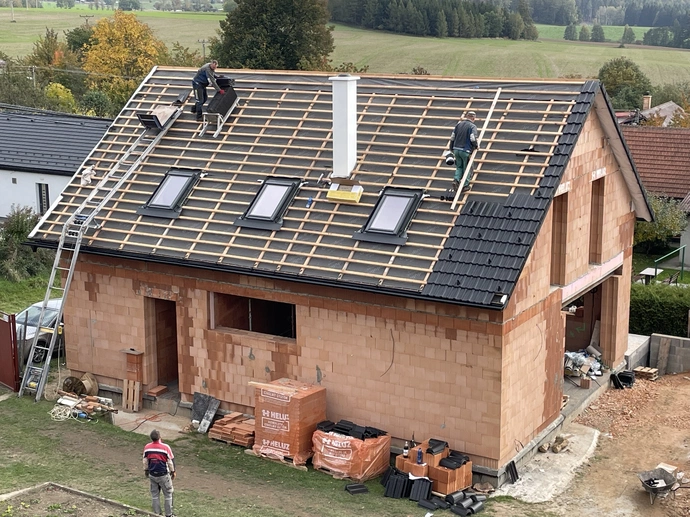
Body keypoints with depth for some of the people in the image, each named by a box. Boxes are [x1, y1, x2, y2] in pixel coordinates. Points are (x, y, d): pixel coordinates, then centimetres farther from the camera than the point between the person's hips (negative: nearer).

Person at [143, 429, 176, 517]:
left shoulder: (147, 447, -9)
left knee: (155, 494, 16)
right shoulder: (166, 447, -19)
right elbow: (171, 461, -9)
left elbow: (145, 461, 4)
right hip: (163, 475, -3)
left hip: (152, 475, 4)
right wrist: (173, 471, 6)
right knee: (168, 494, 9)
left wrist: (146, 470, 21)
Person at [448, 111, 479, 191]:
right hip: (466, 150, -5)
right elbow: (473, 139, -20)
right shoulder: (472, 126, -9)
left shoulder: (458, 124, 8)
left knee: (459, 167, 19)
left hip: (456, 149, 5)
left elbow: (452, 137, 9)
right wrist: (476, 145, 1)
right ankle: (465, 185, 13)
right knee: (467, 168, 10)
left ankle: (456, 180, -2)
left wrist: (451, 148, 19)